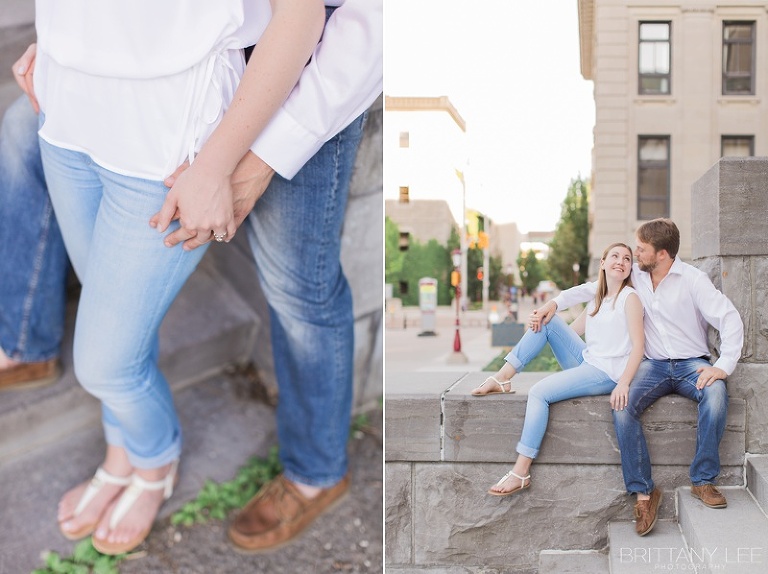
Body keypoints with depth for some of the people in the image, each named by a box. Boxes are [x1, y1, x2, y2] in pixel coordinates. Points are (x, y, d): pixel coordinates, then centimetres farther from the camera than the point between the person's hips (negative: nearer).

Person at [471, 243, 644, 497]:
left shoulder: (629, 298, -6)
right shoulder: (596, 300, 17)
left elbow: (638, 345, -14)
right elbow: (570, 332, 16)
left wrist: (623, 383, -28)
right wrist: (541, 316, -2)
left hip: (607, 373, -7)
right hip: (587, 362, 7)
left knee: (539, 392, -23)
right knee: (547, 321, -2)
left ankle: (521, 473, -22)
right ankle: (502, 378, -8)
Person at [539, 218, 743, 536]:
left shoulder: (693, 279, -8)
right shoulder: (636, 276, 6)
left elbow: (730, 320, -10)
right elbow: (595, 287, 20)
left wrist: (723, 366, -21)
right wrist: (557, 301, 9)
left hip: (691, 363, -3)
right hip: (654, 364, 3)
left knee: (716, 394, -36)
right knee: (622, 407, -27)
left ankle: (703, 480, -21)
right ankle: (643, 491, -18)